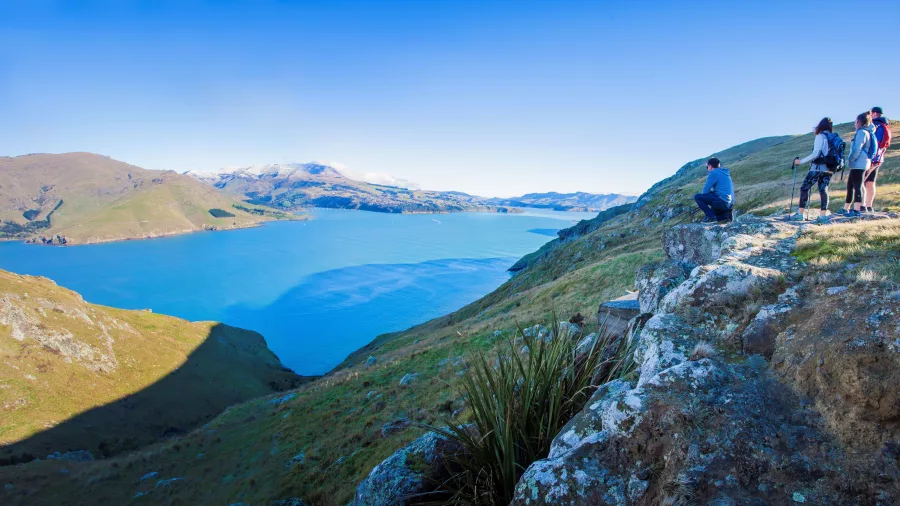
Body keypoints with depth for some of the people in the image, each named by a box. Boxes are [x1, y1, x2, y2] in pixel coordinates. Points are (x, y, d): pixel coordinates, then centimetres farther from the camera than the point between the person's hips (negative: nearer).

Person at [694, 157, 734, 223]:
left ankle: (711, 217, -12)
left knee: (697, 197, -7)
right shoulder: (725, 173, 22)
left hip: (722, 201, -9)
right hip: (730, 204, 9)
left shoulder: (713, 173, -6)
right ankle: (725, 215, 8)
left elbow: (705, 191, -7)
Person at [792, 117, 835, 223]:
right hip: (829, 169, 7)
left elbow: (816, 154, -14)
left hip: (818, 168, -7)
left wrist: (801, 161, -11)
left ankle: (800, 214, -5)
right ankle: (823, 215, 1)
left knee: (804, 188, -2)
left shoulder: (820, 136, -6)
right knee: (823, 190, 7)